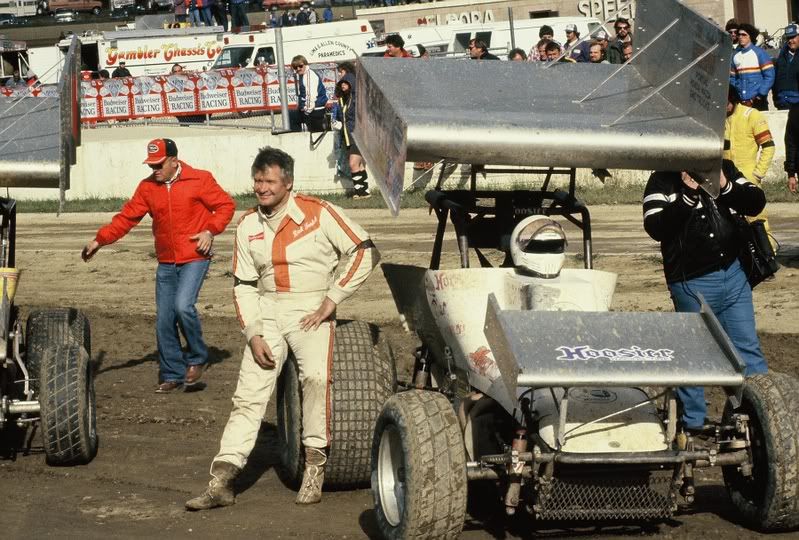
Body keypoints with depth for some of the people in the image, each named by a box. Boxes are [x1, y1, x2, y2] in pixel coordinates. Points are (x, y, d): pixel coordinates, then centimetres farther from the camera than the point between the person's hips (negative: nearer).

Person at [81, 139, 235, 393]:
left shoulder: (200, 180, -6)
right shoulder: (147, 187, 6)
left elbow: (226, 205, 0)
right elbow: (127, 217, 6)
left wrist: (210, 231, -14)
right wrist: (100, 240, -3)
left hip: (194, 258, -5)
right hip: (166, 263, 5)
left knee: (183, 305, -23)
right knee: (164, 320, 3)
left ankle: (196, 358, -1)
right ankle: (172, 375, 15)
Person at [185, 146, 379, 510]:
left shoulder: (318, 214, -5)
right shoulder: (248, 226, 9)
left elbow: (364, 252, -5)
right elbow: (244, 285, 12)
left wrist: (332, 299, -9)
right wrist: (253, 334, -1)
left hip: (311, 308, -4)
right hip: (267, 312, 4)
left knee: (316, 375, -30)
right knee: (249, 393, -5)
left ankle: (315, 466, -17)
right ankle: (222, 482, -9)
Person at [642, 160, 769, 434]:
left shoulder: (724, 169, 7)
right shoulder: (662, 181, -6)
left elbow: (756, 203, 1)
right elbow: (655, 227, -18)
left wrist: (725, 186, -16)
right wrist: (688, 194, -26)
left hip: (733, 274, 4)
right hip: (692, 284, -4)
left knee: (747, 348, 9)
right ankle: (692, 422, 18)